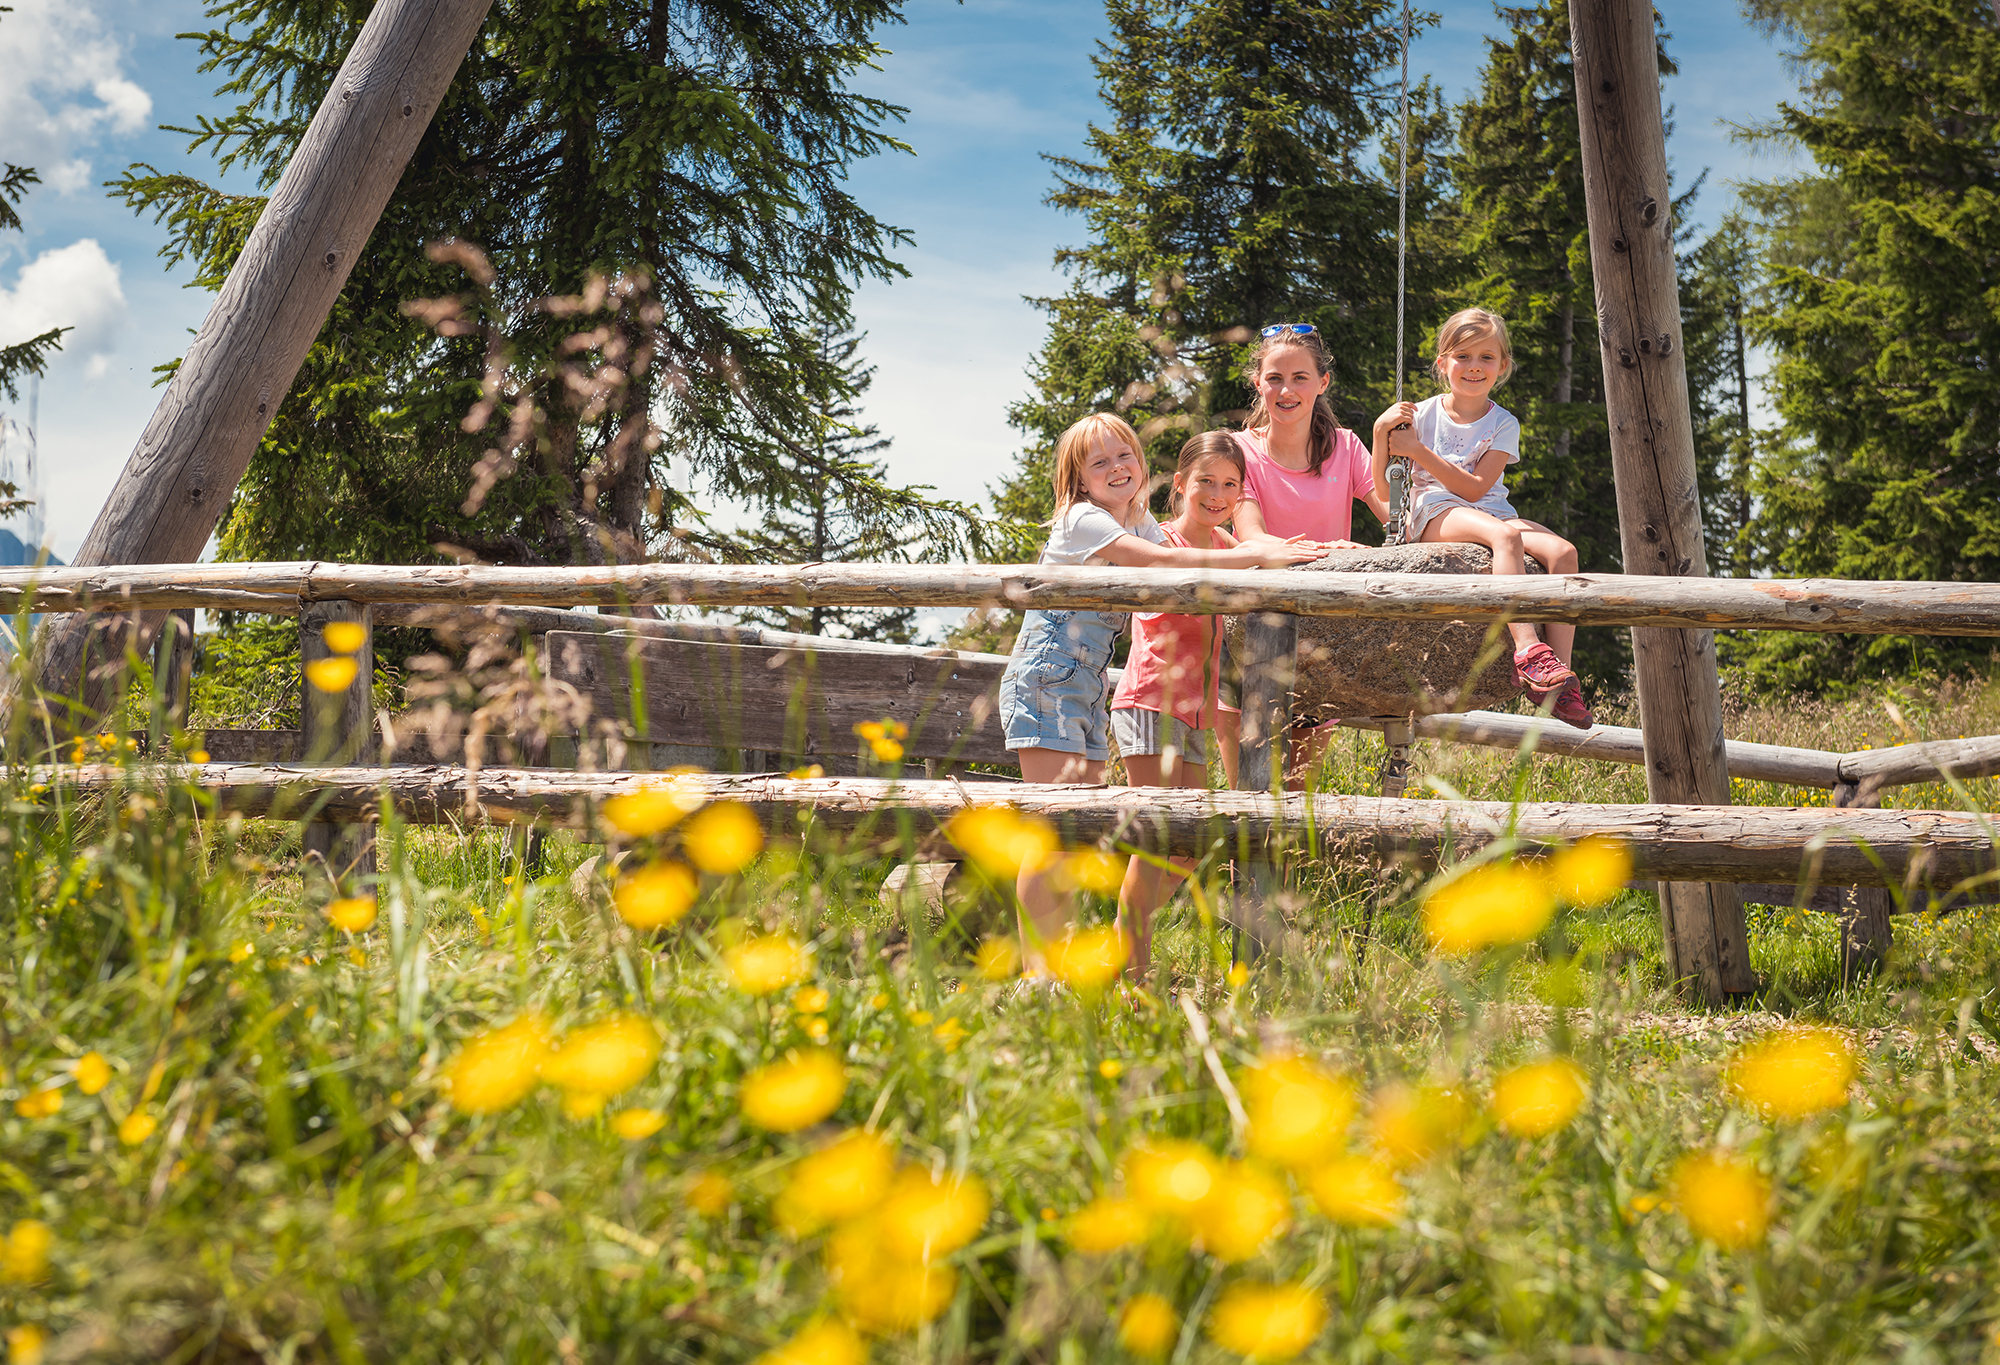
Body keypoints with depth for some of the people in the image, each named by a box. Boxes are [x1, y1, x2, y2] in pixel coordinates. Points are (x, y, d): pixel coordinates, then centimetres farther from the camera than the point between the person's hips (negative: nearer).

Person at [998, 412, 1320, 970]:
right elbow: (1162, 563, -25)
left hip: (1088, 683, 9)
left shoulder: (1140, 522, 15)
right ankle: (1037, 970, -16)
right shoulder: (1082, 520, -13)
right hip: (1045, 673, -9)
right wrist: (1257, 557, -27)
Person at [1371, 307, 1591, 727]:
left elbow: (1475, 488, -9)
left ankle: (1561, 670, -33)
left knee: (1562, 551, -26)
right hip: (1435, 513, -3)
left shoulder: (1503, 424, 6)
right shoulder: (1422, 415, 4)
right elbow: (1383, 485, 2)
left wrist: (1419, 452, -14)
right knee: (1506, 536, -37)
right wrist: (1382, 432, -13)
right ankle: (1529, 650, -50)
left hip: (1490, 510, 3)